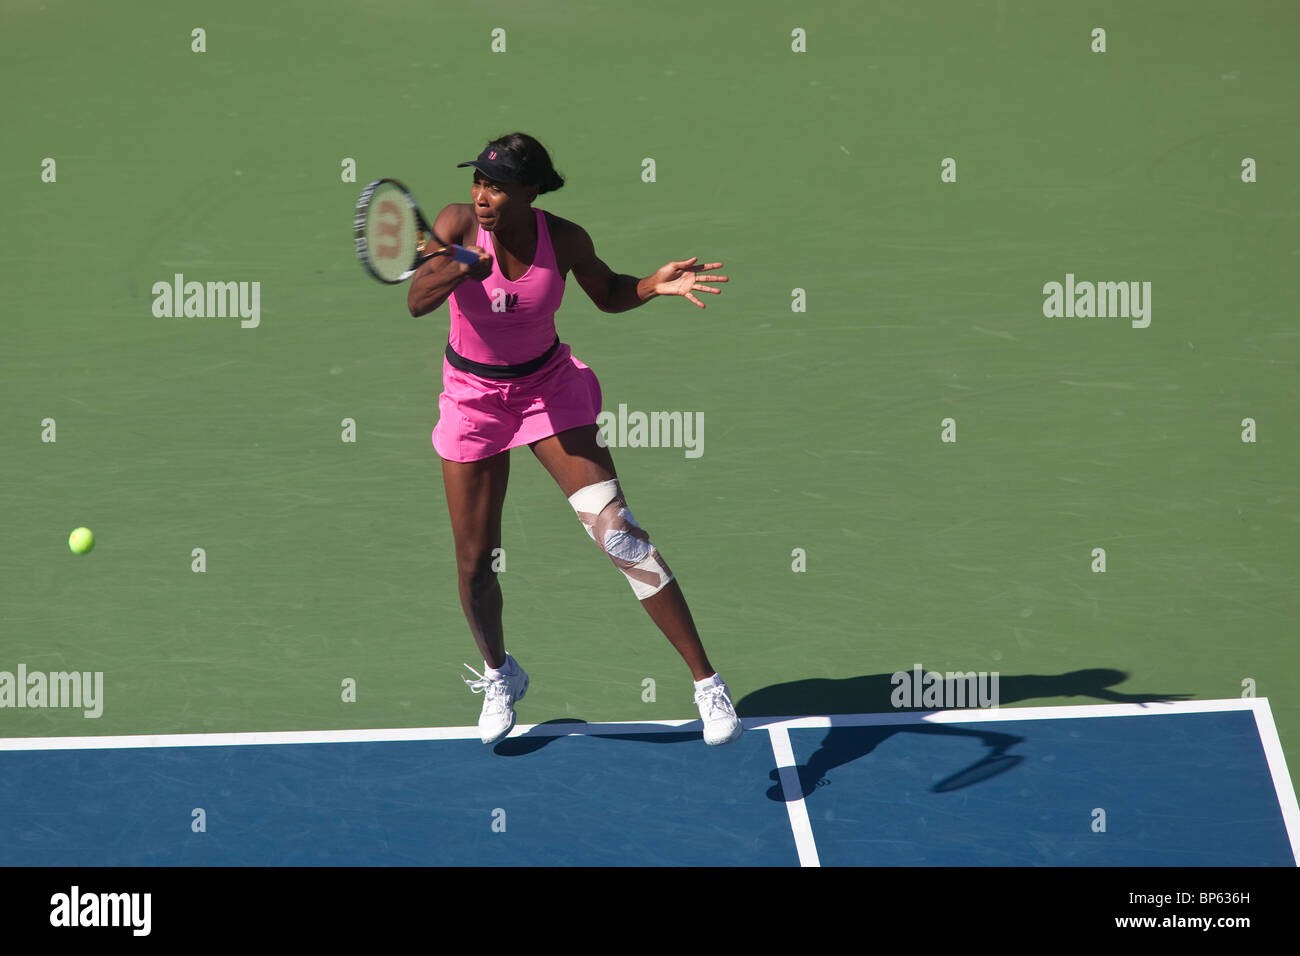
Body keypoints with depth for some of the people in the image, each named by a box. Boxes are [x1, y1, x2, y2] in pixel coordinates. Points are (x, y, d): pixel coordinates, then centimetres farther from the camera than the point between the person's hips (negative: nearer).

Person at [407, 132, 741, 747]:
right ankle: (498, 675, 37)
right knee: (474, 559, 5)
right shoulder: (457, 225, -19)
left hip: (548, 386, -1)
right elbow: (416, 302, -30)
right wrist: (457, 270, -51)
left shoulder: (564, 240, -16)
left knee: (616, 530, -15)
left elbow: (608, 295, 3)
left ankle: (707, 683, -11)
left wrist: (656, 284, -17)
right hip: (472, 392, 1)